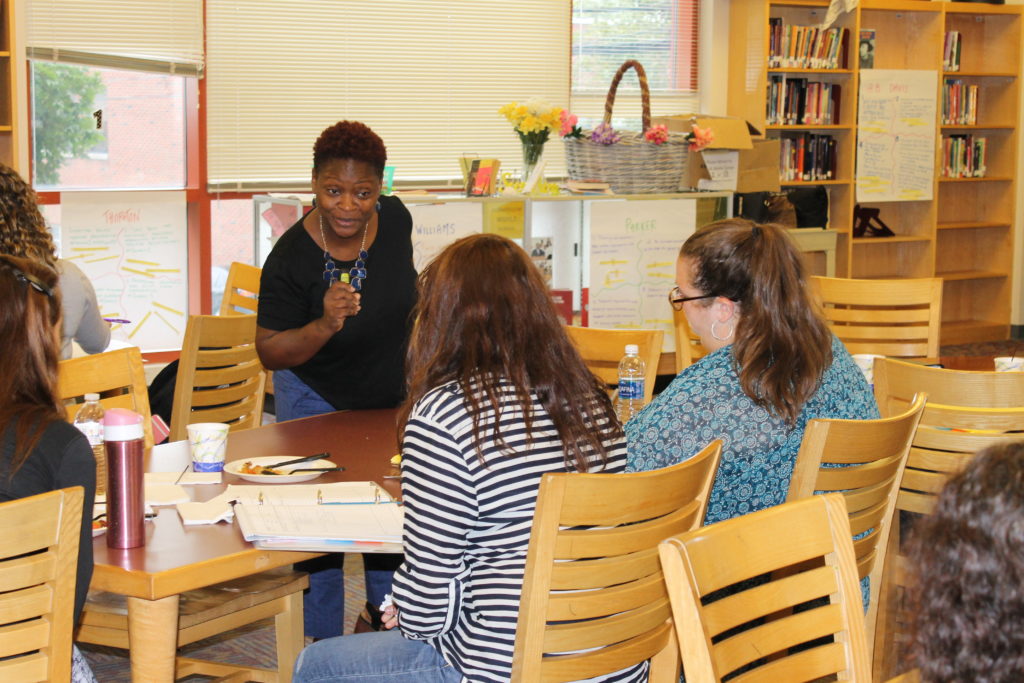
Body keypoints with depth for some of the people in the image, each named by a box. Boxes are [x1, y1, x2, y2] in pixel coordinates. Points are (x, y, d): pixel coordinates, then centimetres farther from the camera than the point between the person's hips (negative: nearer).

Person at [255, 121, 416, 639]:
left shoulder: (395, 219, -16)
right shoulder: (290, 258, -28)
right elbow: (270, 353, -22)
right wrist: (325, 325, -39)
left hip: (392, 394, 5)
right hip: (317, 399, -4)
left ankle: (382, 607, 38)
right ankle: (324, 640, 16)